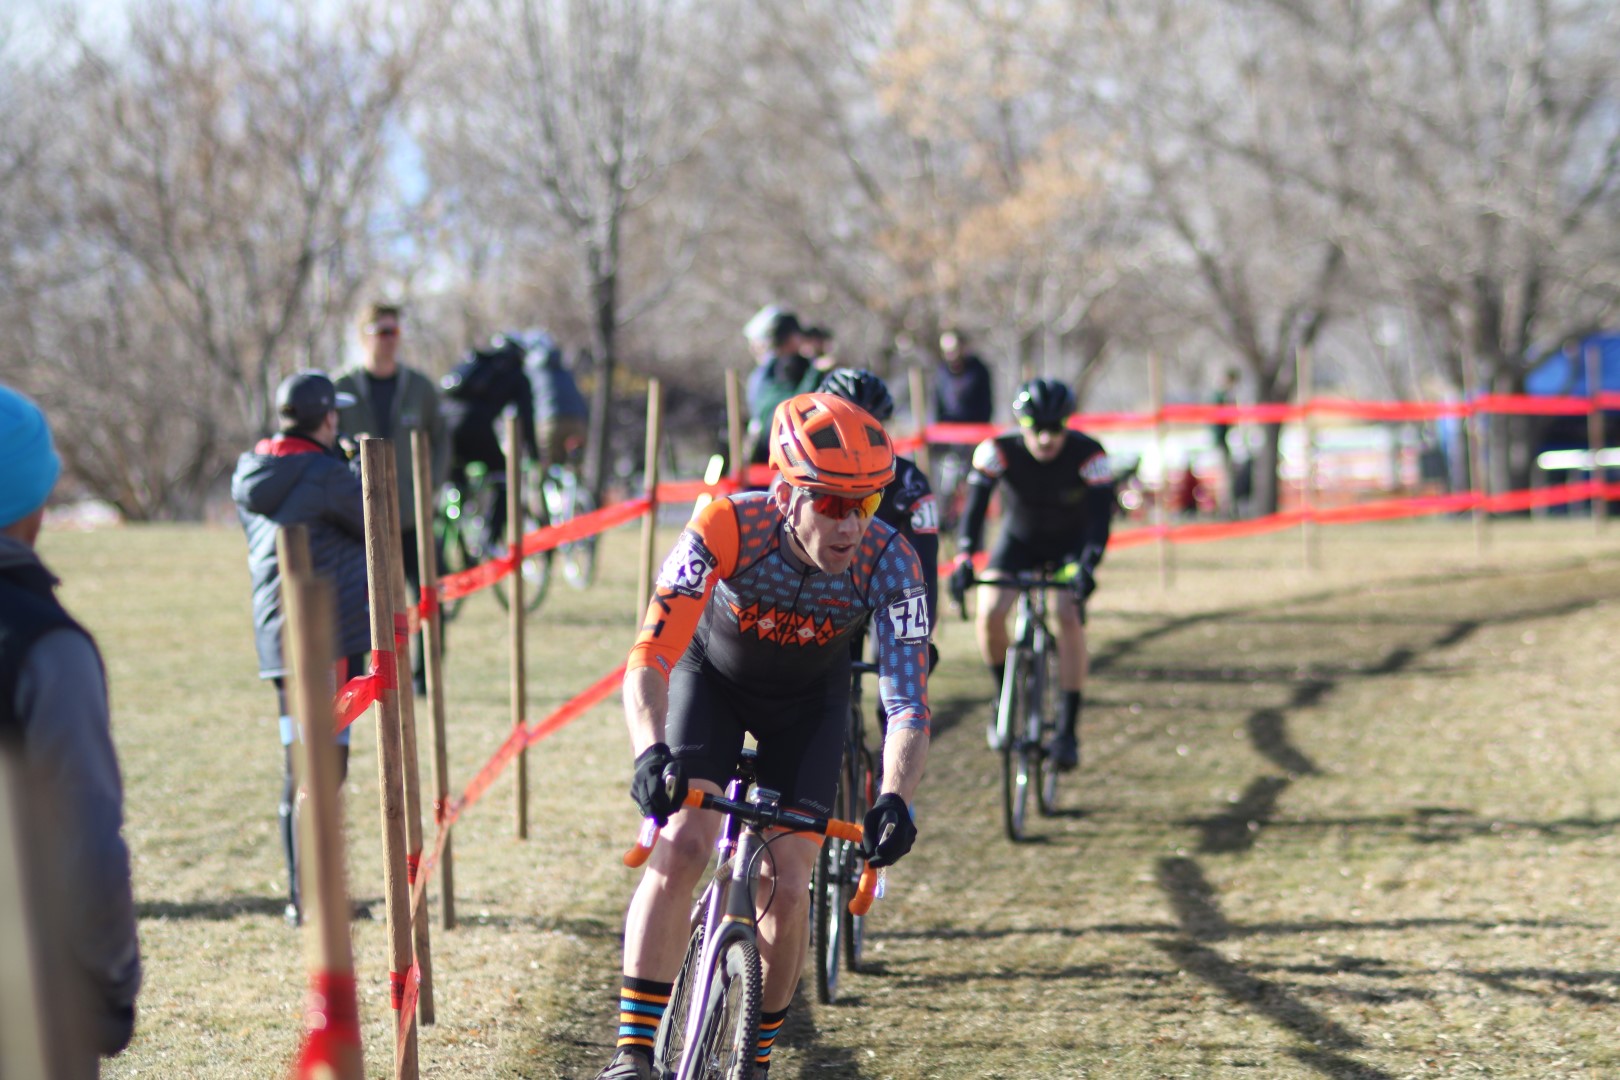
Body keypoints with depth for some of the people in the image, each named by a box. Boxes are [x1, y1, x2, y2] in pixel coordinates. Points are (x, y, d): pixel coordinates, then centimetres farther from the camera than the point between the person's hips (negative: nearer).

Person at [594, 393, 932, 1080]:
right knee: (683, 846, -21)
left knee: (785, 885, -10)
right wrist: (650, 752, -61)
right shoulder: (727, 528, -36)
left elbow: (908, 703, -35)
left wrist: (895, 799, -53)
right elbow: (650, 659, -42)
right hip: (713, 673, -1)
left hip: (809, 699, 1)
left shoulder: (888, 563, -32)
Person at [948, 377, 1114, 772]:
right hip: (1018, 539, 1)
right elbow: (975, 504, -33)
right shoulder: (999, 451, -26)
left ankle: (1069, 730, -17)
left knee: (1069, 616, -26)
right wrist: (964, 558, -49)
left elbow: (1101, 514, -33)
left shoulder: (1088, 454, -27)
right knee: (989, 613, -22)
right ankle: (1004, 698, 7)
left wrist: (1087, 566, -50)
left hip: (1070, 541, -1)